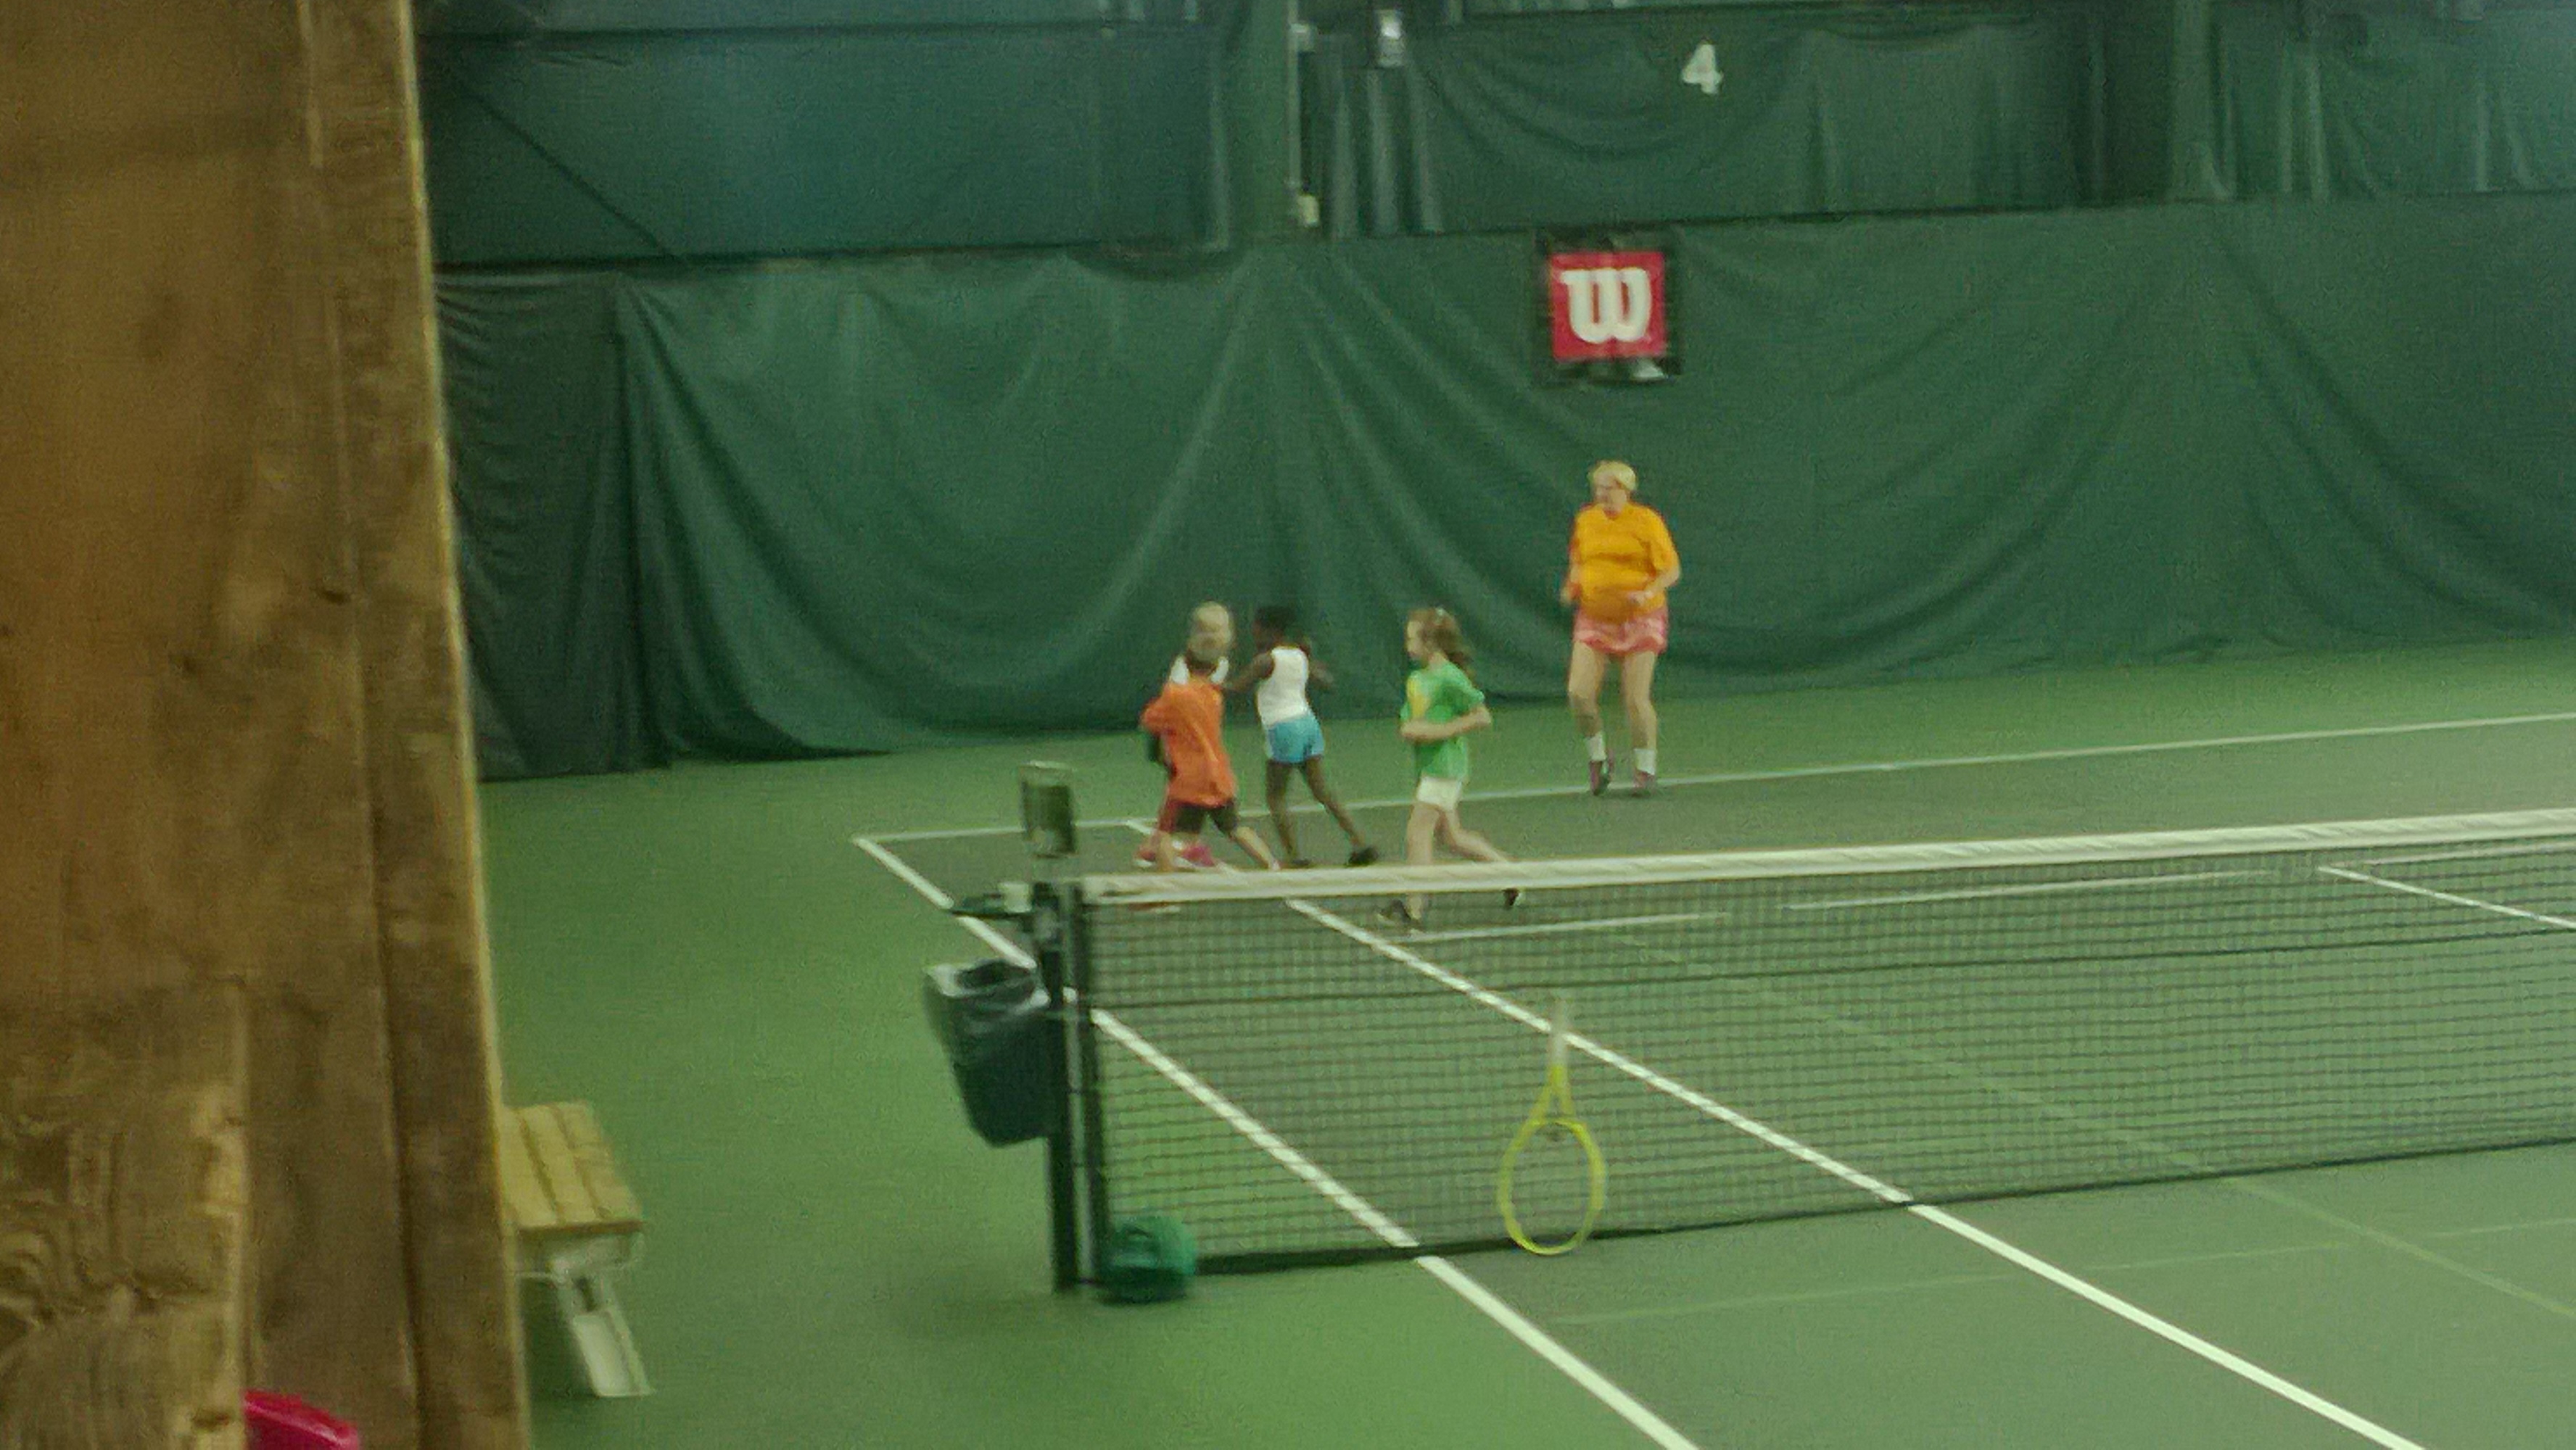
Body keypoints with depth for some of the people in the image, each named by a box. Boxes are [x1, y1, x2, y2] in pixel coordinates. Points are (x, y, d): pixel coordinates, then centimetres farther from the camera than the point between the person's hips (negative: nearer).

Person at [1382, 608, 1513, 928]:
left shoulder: (1450, 679, -14)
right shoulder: (1416, 679, 12)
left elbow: (1482, 717, -14)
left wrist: (1437, 731, -18)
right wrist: (1407, 729, -1)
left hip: (1444, 767, -9)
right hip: (1425, 766, 9)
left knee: (1417, 833, -10)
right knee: (1452, 836, 15)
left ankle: (1413, 909, -9)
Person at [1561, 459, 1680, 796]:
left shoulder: (1647, 522, -6)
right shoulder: (1585, 521, 7)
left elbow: (1672, 570, -4)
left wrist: (1649, 592, -22)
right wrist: (1571, 588, 1)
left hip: (1640, 618, -3)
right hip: (1594, 618, 3)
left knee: (1636, 699, -5)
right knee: (1579, 693, -10)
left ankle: (1645, 771, 10)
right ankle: (1599, 758, 12)